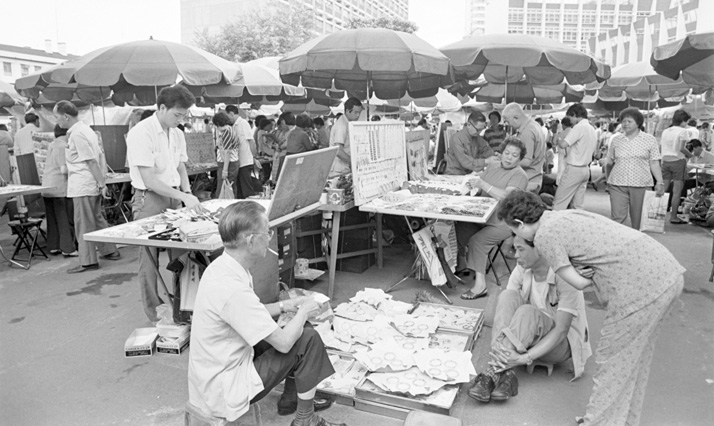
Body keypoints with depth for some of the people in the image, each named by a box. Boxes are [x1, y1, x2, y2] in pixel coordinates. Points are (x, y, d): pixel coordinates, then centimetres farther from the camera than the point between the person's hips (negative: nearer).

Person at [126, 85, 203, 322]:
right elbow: (149, 180, -20)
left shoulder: (177, 134, 9)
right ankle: (154, 315, 14)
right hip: (149, 199, -7)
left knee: (181, 254, 7)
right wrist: (183, 197, -23)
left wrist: (188, 193, -2)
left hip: (174, 198, 7)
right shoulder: (141, 133, -15)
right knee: (150, 258, 2)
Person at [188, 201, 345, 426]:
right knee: (307, 339, -10)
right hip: (224, 391, -9)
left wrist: (284, 306, 2)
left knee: (300, 330, 12)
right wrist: (304, 311, -8)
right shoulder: (232, 288, -32)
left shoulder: (222, 266, -3)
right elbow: (283, 342, -25)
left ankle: (291, 397, 28)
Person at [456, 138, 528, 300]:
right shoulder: (493, 167, 13)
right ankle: (472, 267, 12)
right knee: (459, 229, -8)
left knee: (477, 241, -24)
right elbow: (479, 189, 11)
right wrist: (473, 185, -14)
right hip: (482, 216, 7)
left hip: (503, 223, -7)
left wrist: (483, 185, -30)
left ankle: (480, 285, -16)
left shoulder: (519, 175, -10)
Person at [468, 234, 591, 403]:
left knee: (527, 312, -35)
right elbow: (505, 309, -14)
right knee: (508, 296, -26)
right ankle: (505, 373, -34)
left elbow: (560, 330, -27)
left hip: (561, 344, -4)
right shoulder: (522, 270, -9)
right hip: (528, 338, 5)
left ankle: (495, 373, -33)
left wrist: (525, 358, -37)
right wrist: (499, 341, -34)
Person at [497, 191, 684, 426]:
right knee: (636, 354, 22)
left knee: (613, 361, 6)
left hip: (642, 286, -9)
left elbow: (579, 283, -2)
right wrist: (583, 268, 3)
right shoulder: (568, 214, 21)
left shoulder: (544, 235, -6)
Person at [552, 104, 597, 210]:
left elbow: (564, 144, -25)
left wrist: (557, 140, -3)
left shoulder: (579, 127, -14)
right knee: (578, 204, 10)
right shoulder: (592, 129, 15)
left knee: (559, 203, -6)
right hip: (586, 169, 9)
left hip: (574, 169, -9)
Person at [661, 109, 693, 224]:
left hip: (665, 161, 6)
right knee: (677, 191, 0)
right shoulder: (683, 131, -6)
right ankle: (673, 217, 2)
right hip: (678, 161, -6)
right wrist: (690, 155, 0)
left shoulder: (665, 131, 12)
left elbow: (660, 147, 9)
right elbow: (682, 148, -16)